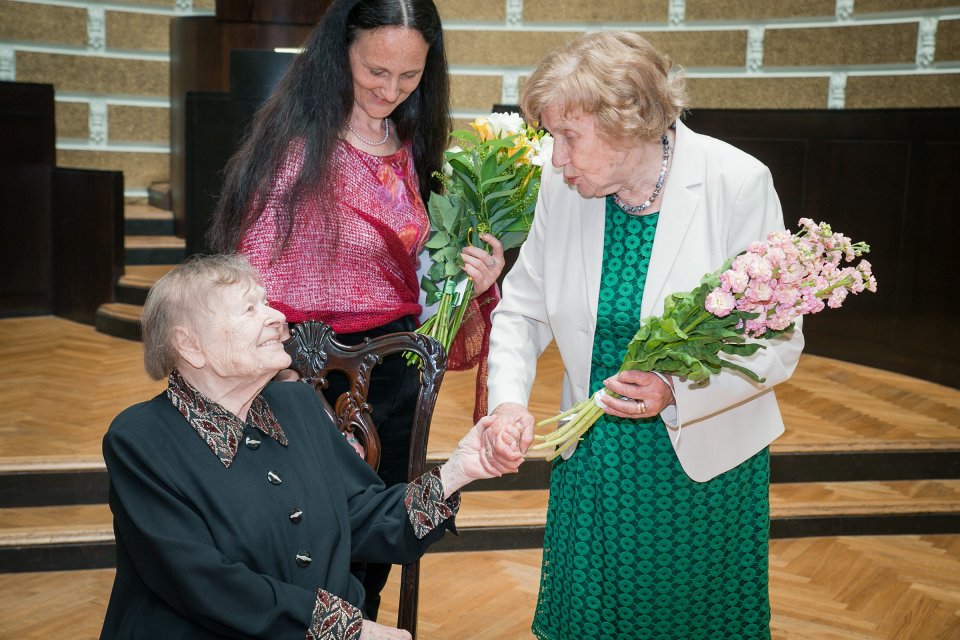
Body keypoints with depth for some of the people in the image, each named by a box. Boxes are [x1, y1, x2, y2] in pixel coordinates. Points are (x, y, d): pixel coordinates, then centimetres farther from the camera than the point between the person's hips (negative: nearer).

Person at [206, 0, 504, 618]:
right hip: (317, 374, -6)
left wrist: (472, 283, -7)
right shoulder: (299, 142, -16)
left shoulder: (409, 145, 6)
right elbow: (254, 278, -15)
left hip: (396, 376, 7)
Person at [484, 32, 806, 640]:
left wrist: (676, 391, -29)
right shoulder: (563, 186, -8)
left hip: (706, 465, -3)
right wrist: (509, 400, -14)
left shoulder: (738, 184, -19)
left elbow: (778, 345, -14)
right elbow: (523, 309, 3)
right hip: (593, 460, 3)